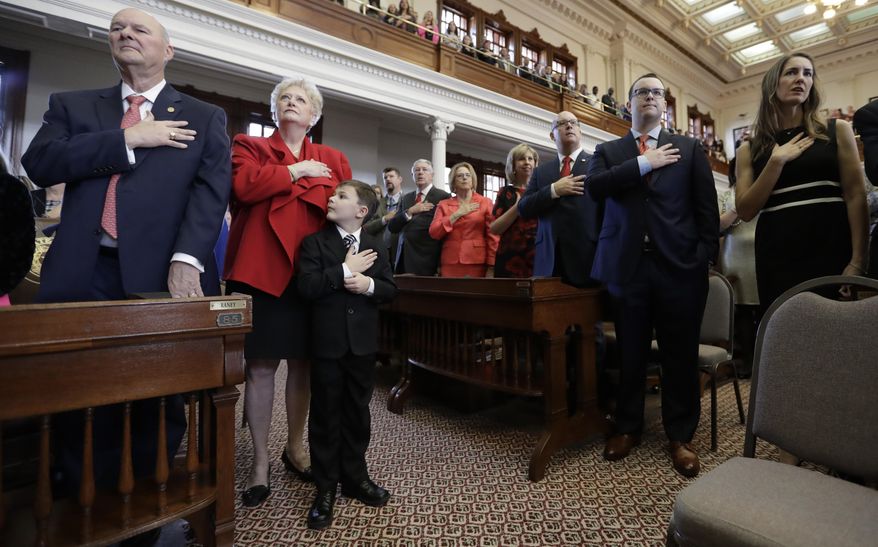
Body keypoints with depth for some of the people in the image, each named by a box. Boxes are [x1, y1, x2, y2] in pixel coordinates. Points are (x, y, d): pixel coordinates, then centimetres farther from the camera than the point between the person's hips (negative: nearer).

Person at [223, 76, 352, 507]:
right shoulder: (249, 145, 11)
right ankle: (260, 462, 18)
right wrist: (297, 171, -4)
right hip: (262, 273, -2)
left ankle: (294, 446, 30)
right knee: (260, 366, 1)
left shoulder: (334, 160, 16)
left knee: (302, 363, 11)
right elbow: (243, 185, -11)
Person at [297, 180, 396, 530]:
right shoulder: (314, 242, -1)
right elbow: (306, 286, -14)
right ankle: (326, 488, 24)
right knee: (325, 415, 8)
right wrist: (345, 270, -19)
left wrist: (369, 284, -16)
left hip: (363, 342, 3)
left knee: (357, 413, 14)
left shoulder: (376, 247, 7)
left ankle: (355, 477, 32)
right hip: (327, 342, -2)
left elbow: (390, 289, 3)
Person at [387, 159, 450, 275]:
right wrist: (410, 211, -8)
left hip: (425, 260, -4)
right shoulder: (406, 198, 15)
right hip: (403, 259, 5)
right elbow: (392, 227, 8)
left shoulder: (443, 196, -2)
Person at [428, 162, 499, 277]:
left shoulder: (485, 202, 6)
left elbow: (493, 236, 0)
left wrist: (491, 268, -8)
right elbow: (434, 233, 0)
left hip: (477, 263, -1)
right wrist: (457, 214, -5)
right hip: (450, 265, 1)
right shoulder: (443, 204, 12)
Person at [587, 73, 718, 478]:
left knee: (680, 355, 6)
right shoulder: (608, 151, 13)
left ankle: (680, 436, 23)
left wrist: (706, 256, -2)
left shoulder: (689, 148, 13)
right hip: (626, 265, 0)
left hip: (679, 265, 1)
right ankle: (627, 427, 24)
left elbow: (707, 208, 7)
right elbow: (593, 186, -8)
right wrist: (645, 163, -8)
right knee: (629, 353, 7)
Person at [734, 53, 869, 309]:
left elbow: (855, 196, 1)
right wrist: (777, 161, -8)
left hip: (833, 250, 0)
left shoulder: (837, 130, 8)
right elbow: (745, 211, -2)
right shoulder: (749, 149, 8)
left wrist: (857, 261, -9)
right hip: (778, 258, 0)